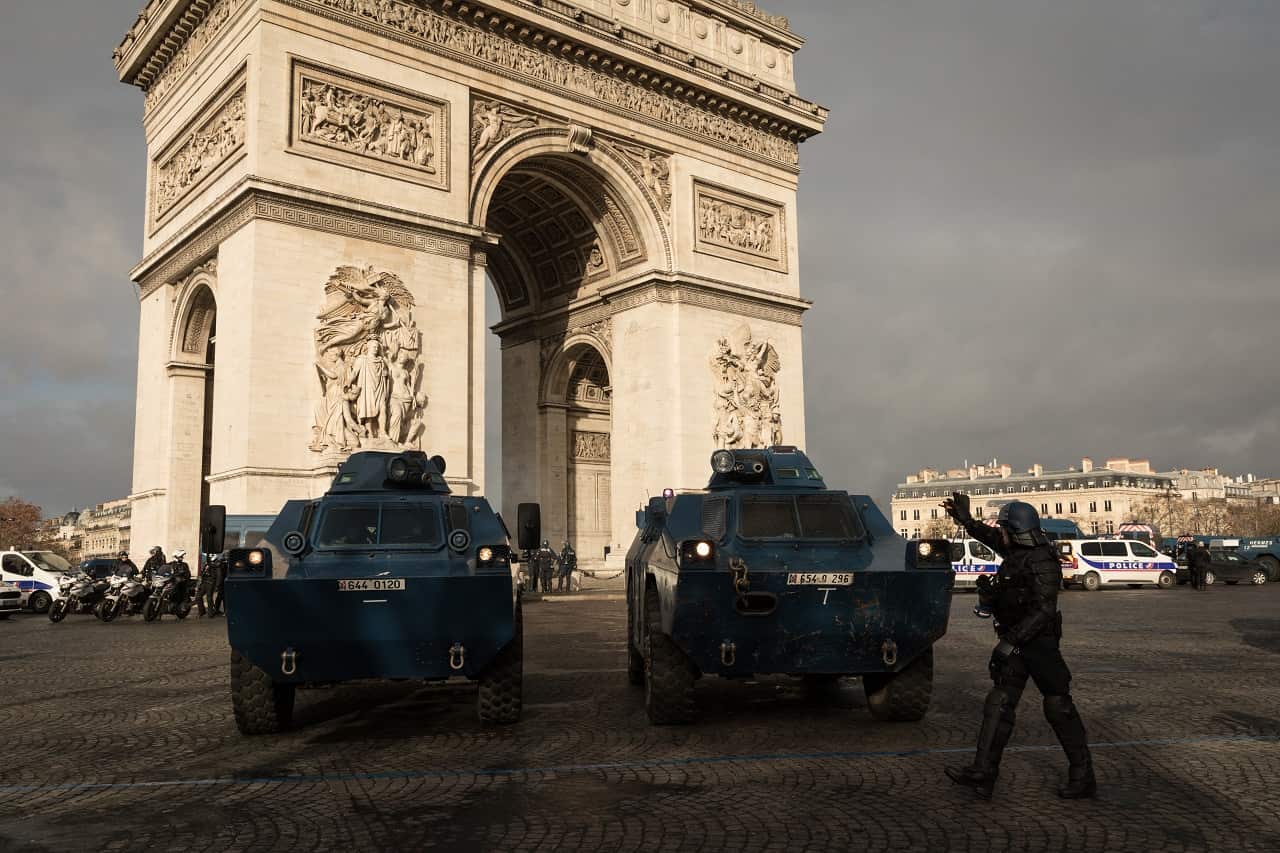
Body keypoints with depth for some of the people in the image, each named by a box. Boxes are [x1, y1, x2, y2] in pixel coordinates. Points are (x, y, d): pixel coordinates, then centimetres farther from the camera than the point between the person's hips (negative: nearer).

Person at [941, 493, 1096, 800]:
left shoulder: (1042, 562, -19)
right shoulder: (1017, 551, 8)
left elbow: (1043, 610, -25)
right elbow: (990, 537, 30)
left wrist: (1010, 641, -26)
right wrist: (966, 520, 32)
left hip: (1038, 642, -9)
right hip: (1017, 640, 9)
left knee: (1059, 708, 0)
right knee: (999, 703, 4)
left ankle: (1083, 777, 13)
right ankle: (983, 774, 4)